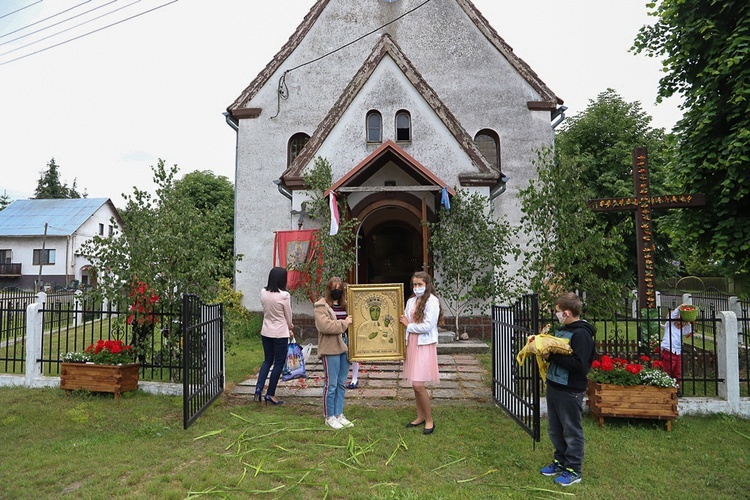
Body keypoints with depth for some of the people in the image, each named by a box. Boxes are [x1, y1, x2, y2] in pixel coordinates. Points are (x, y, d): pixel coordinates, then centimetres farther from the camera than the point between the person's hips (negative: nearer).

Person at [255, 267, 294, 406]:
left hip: (266, 332, 6)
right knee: (279, 363, 8)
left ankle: (259, 388, 9)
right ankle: (270, 394, 14)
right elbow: (288, 315, -7)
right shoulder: (284, 295, -18)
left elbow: (265, 310, 5)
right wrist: (290, 330, 13)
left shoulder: (263, 293, -2)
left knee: (267, 360, 20)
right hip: (280, 333, -5)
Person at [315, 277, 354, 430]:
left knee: (342, 384, 14)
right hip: (331, 349, -7)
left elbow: (352, 322, 24)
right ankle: (329, 417, 17)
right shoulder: (322, 306, -8)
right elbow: (324, 325, -22)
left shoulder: (345, 305, 13)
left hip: (345, 348, 7)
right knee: (331, 384, 3)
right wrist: (344, 323, -17)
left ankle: (339, 414, 26)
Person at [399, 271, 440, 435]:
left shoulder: (432, 301, -10)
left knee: (418, 384, -9)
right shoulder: (411, 301, 9)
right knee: (415, 384, 12)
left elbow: (427, 327, -17)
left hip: (425, 346, -6)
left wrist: (409, 325, -7)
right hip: (412, 344, 7)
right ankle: (420, 417, 28)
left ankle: (429, 420, 8)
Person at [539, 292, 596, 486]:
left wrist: (552, 356, -23)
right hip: (554, 386, 9)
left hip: (570, 391, -9)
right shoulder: (562, 330, 9)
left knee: (572, 431, 7)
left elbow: (579, 364, -27)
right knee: (554, 429, 20)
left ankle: (573, 470, 21)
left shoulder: (581, 334, -19)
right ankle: (560, 462, 36)